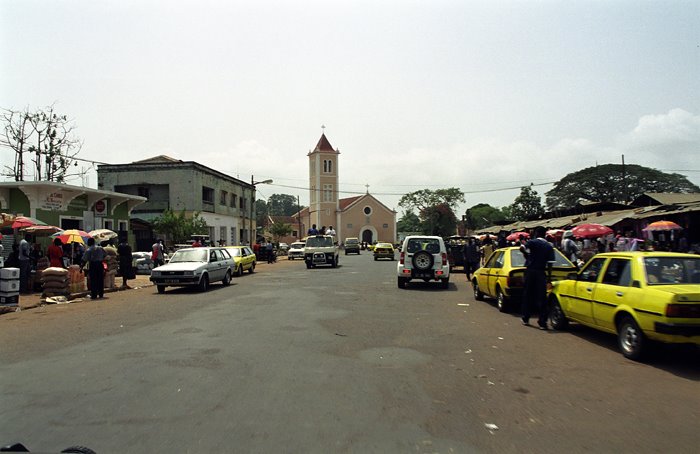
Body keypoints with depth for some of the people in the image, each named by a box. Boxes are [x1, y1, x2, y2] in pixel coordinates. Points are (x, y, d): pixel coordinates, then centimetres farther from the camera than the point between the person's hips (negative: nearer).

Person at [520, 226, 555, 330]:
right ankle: (542, 322, -1)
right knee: (541, 297, 2)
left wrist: (527, 255, -2)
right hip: (541, 273, 2)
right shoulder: (549, 246, 6)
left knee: (527, 295, 11)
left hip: (530, 270, -2)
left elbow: (522, 248, -21)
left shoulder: (532, 242, -3)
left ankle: (525, 318, 19)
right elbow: (550, 263, 1)